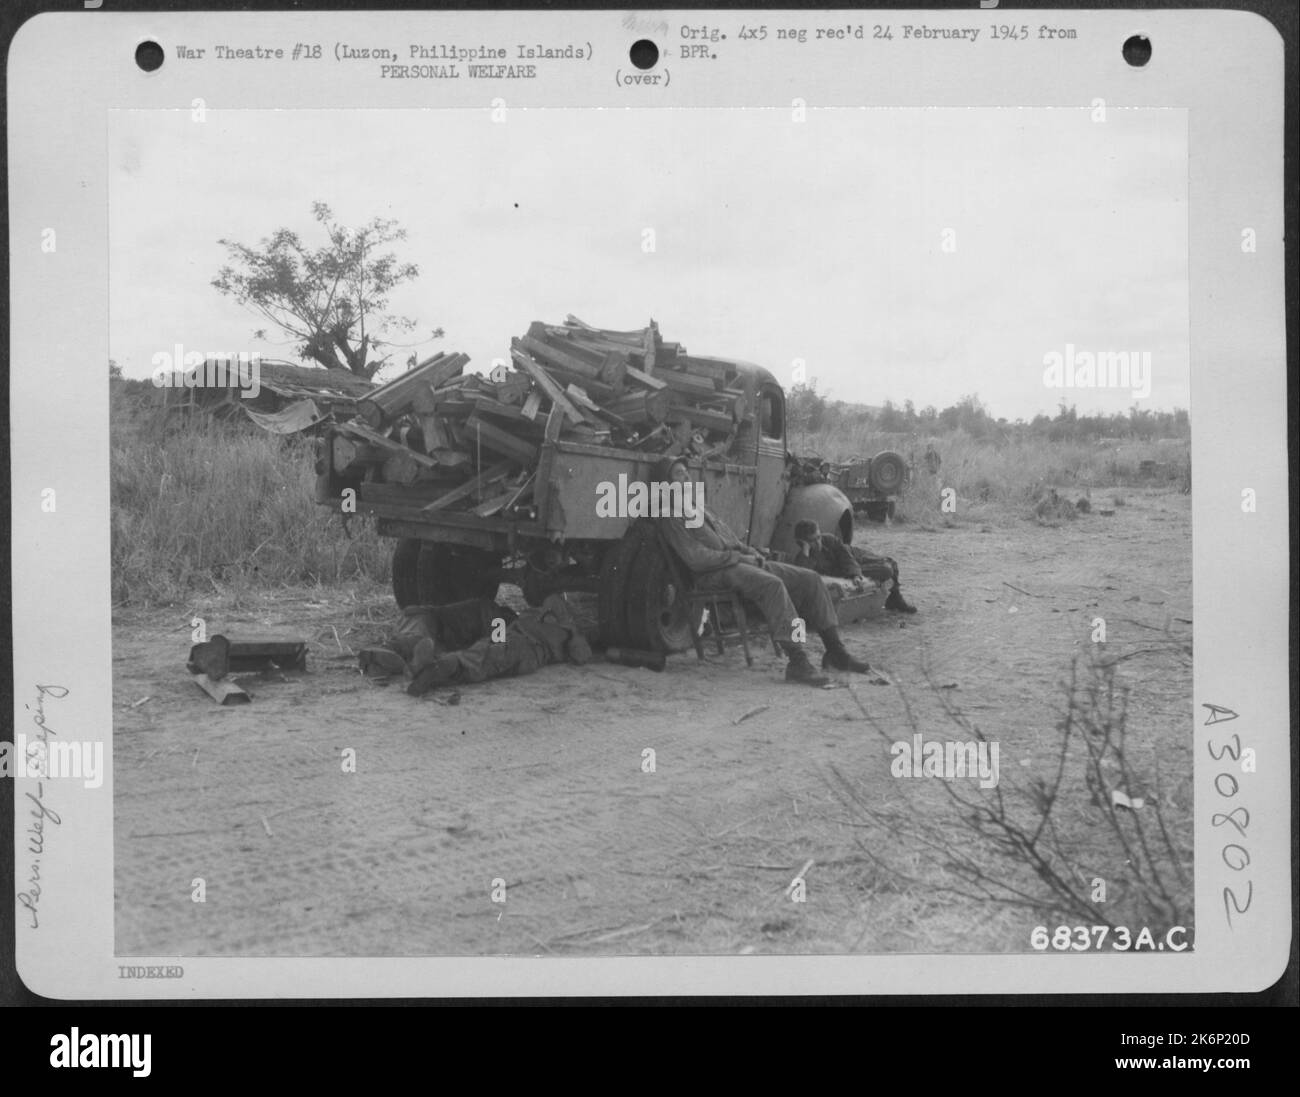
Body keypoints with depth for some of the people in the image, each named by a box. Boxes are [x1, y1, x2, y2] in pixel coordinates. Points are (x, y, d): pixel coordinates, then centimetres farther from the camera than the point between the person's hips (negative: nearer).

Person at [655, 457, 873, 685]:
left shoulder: (701, 510, 26)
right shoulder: (671, 518, -3)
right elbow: (695, 558, -15)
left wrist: (754, 555, 5)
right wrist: (739, 558, -13)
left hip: (739, 562, 9)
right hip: (714, 574, -9)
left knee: (809, 579, -4)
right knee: (773, 584, -35)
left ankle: (835, 652, -4)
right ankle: (797, 663, -41)